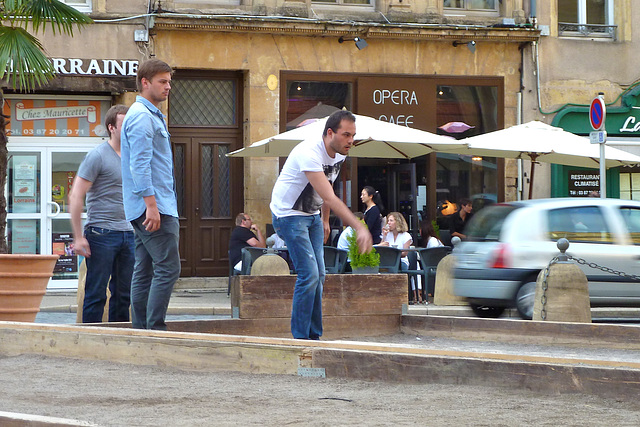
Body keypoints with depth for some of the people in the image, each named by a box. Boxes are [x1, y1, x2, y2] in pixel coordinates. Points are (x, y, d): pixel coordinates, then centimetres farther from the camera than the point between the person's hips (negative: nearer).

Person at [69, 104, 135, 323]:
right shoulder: (97, 156, -7)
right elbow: (75, 196, -11)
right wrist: (78, 237, -15)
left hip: (128, 233, 7)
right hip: (101, 232, -7)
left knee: (124, 295, 8)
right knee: (96, 295, -4)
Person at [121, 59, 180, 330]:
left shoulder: (152, 115, 22)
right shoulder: (141, 117, -11)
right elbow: (140, 165, -19)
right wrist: (151, 204, -24)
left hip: (156, 207, 11)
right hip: (153, 207, -11)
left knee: (144, 272, 8)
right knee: (168, 267, -13)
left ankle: (141, 331, 9)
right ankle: (155, 330, -15)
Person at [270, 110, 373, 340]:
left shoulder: (339, 154, -2)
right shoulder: (309, 154, -31)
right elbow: (330, 198, -37)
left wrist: (325, 221, 21)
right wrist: (359, 227, -42)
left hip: (312, 216, 9)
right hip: (289, 215, -9)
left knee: (318, 276, 6)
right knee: (309, 274, -16)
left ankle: (314, 336, 12)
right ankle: (300, 338, -9)